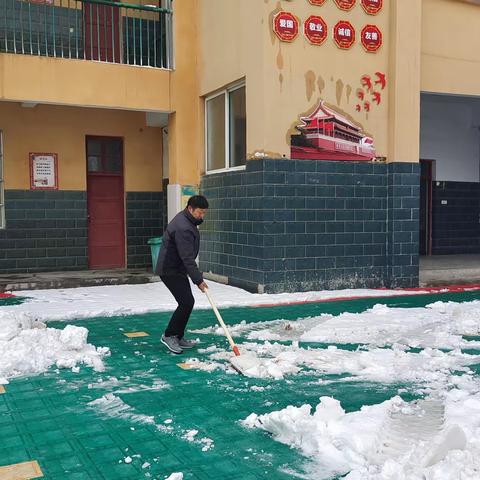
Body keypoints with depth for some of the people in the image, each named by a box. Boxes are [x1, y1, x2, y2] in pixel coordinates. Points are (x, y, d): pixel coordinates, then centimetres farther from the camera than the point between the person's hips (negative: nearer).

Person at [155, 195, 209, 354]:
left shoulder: (188, 221, 8)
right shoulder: (182, 227, -26)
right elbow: (187, 258, -28)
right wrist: (198, 280, -26)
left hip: (177, 269, 10)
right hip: (170, 270, -10)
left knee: (187, 302, 11)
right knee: (186, 302, -13)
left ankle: (178, 337, 19)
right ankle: (169, 335, 0)